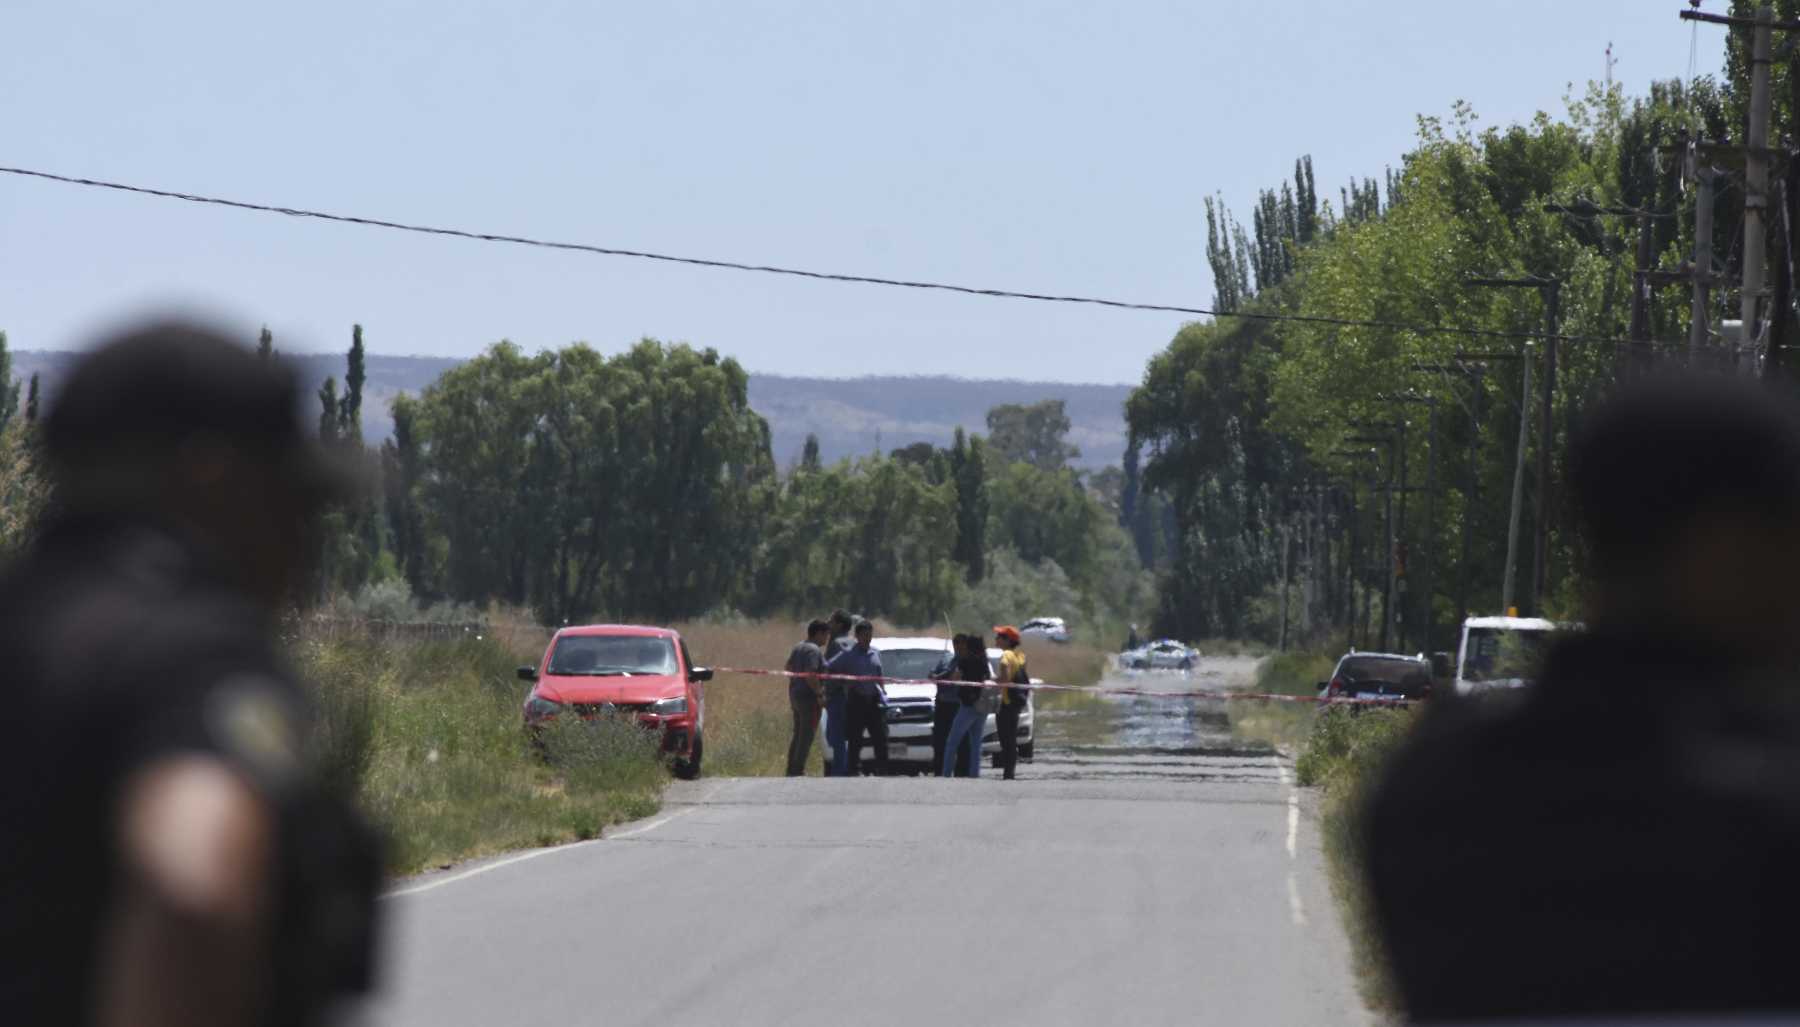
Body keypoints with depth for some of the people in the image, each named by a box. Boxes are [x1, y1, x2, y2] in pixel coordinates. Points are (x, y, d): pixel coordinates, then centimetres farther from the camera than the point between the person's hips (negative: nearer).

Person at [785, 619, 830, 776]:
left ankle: (791, 770, 19)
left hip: (795, 694, 10)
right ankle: (798, 770, -8)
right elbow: (810, 675, -25)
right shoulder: (814, 650, -17)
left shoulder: (799, 647, 13)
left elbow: (789, 667, 21)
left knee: (798, 734, 16)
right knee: (807, 736, -6)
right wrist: (820, 694, -20)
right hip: (809, 697, -10)